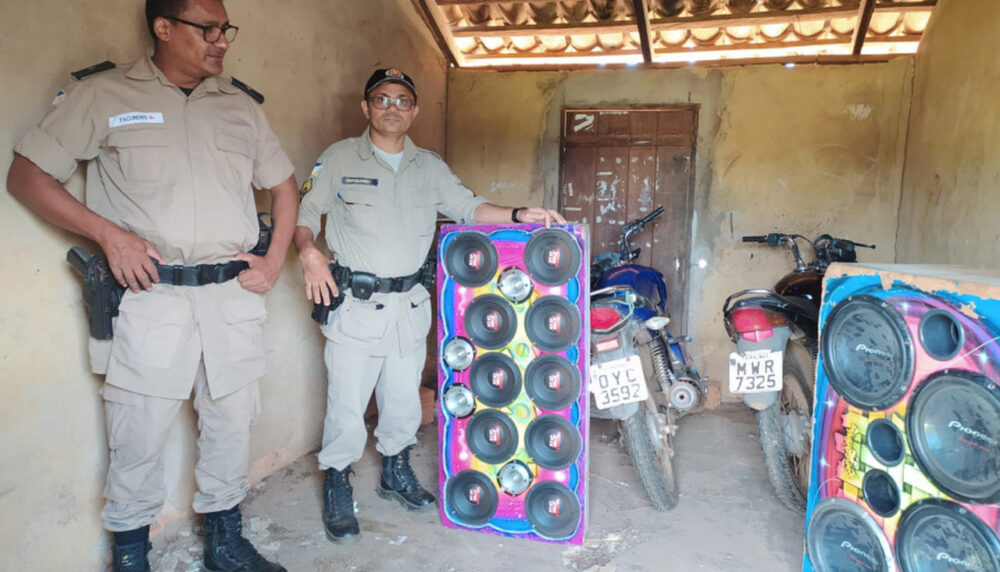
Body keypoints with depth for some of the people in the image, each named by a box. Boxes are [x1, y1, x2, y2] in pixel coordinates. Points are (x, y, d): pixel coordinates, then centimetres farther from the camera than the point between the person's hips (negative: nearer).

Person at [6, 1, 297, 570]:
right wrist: (108, 232, -11)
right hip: (150, 296, -3)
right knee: (139, 436, 4)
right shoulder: (104, 94, 2)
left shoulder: (242, 105, 11)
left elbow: (285, 185, 18)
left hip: (234, 295, 3)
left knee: (232, 423, 12)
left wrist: (276, 261, 7)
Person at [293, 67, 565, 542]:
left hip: (410, 304, 4)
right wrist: (308, 252, -18)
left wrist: (519, 216, -1)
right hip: (355, 303, -4)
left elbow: (466, 206, 12)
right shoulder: (338, 159, 1)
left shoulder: (430, 167, 12)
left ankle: (396, 473, 35)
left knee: (403, 397, 15)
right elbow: (306, 210, 1)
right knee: (347, 401, 0)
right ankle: (337, 486, 19)